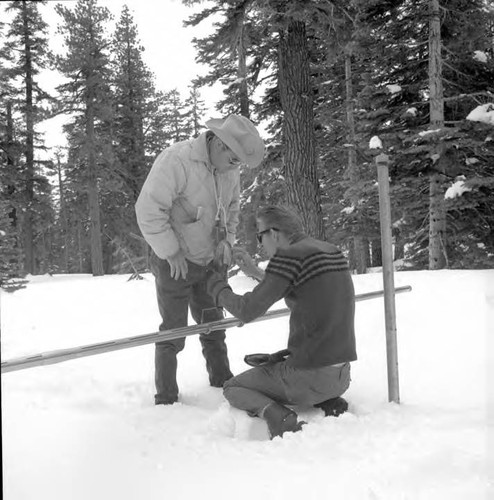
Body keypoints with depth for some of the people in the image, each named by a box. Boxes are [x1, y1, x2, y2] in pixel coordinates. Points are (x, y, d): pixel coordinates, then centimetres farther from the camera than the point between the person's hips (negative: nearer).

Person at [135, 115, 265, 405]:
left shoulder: (230, 169, -1)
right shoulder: (176, 160, -24)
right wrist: (171, 252, -21)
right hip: (174, 262, -7)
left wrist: (226, 240, 1)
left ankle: (223, 383, 32)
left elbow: (232, 208, 16)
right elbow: (149, 209, -25)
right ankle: (166, 399, 15)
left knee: (213, 326, 16)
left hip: (207, 262, 7)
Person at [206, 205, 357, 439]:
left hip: (309, 376, -7)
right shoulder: (333, 252, 10)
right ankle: (329, 401, 9)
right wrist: (256, 272, 26)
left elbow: (247, 311, -14)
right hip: (341, 375, 7)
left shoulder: (289, 256, -16)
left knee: (232, 388, 16)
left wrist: (216, 286, 5)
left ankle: (276, 415, -13)